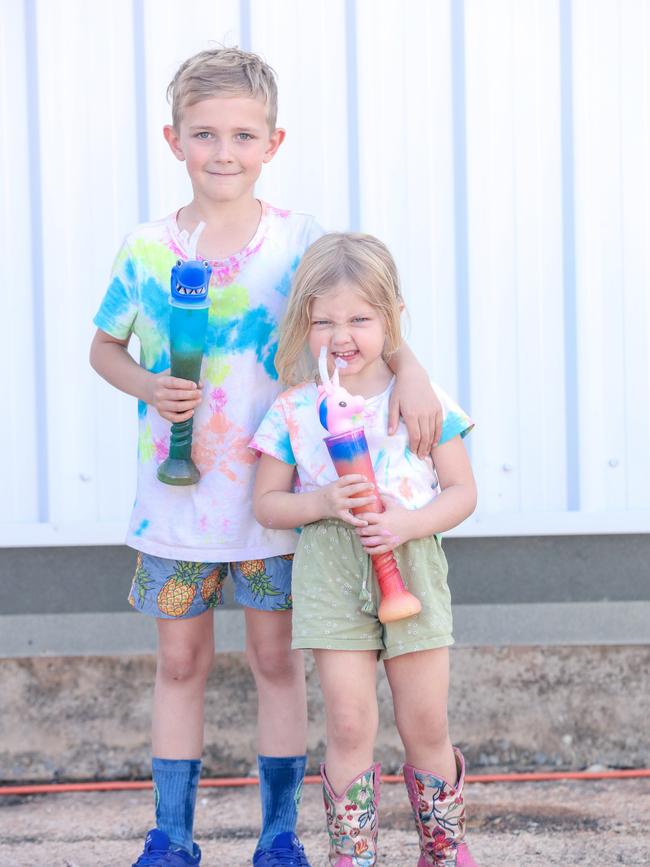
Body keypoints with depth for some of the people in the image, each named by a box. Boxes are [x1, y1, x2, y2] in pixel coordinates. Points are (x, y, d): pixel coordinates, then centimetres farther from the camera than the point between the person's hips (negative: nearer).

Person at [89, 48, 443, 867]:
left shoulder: (300, 242, -7)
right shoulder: (146, 249, -4)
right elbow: (104, 346, 8)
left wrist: (410, 370, -27)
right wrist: (147, 387, -12)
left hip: (271, 494, -1)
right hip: (174, 496, 1)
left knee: (277, 658, 8)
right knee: (180, 660, 10)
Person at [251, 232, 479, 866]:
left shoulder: (422, 400, 1)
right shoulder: (293, 411, 2)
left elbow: (462, 492, 3)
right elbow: (266, 502, 5)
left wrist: (410, 522, -15)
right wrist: (324, 502, -14)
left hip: (411, 566, 0)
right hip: (330, 572, 0)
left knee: (426, 723, 5)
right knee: (350, 724, -3)